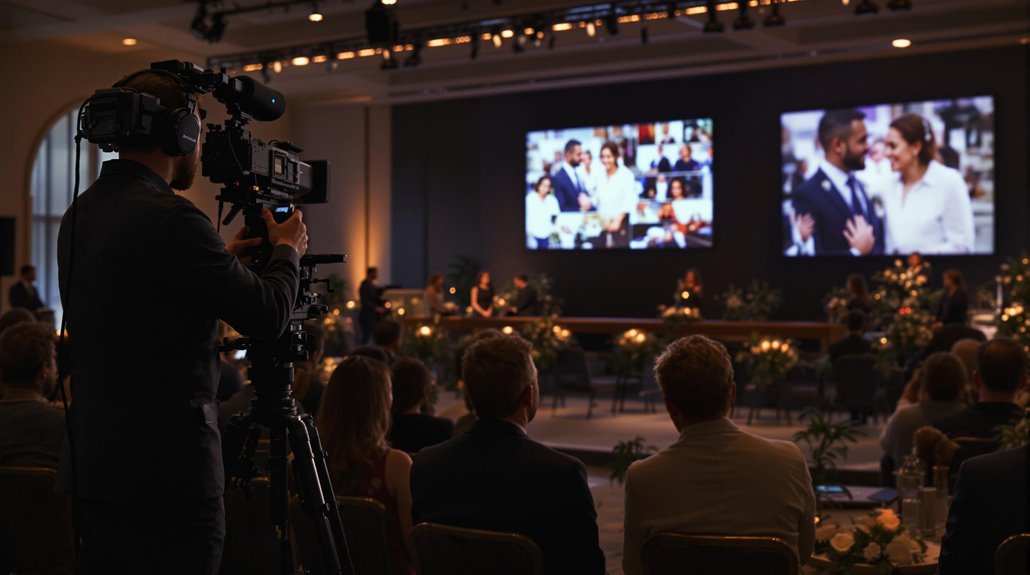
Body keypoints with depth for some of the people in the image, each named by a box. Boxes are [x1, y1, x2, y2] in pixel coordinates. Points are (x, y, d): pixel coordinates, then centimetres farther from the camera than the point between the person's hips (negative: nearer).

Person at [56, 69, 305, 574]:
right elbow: (267, 316, -14)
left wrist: (222, 259, 20)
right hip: (168, 475, -9)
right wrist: (288, 251, 5)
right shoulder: (169, 218, -18)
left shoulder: (79, 215, 9)